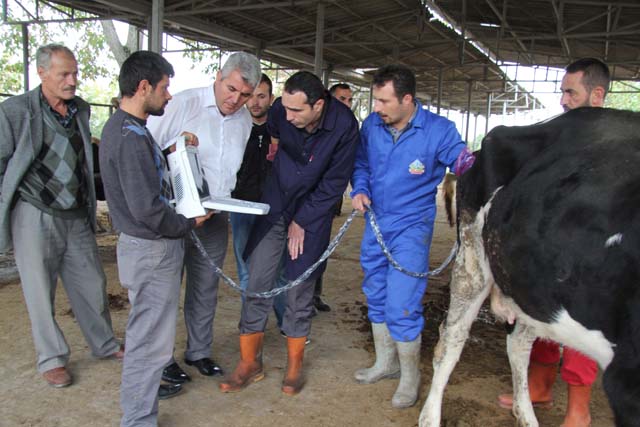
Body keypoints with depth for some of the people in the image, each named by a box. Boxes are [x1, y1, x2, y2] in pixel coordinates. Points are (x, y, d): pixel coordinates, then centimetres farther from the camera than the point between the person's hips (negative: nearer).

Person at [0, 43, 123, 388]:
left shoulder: (80, 109, 9)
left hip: (77, 217, 5)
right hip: (36, 217, -5)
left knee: (92, 285, 13)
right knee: (41, 291, 6)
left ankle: (104, 344, 31)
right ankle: (51, 359, 22)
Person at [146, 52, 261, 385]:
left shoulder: (245, 120, 7)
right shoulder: (183, 104, -11)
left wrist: (227, 205, 2)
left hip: (215, 218, 5)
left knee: (206, 289, 15)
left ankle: (199, 351, 32)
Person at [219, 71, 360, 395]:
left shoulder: (344, 126, -20)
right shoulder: (280, 111, -14)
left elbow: (334, 183, -12)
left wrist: (302, 221, -10)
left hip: (312, 213, -2)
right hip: (275, 204, 2)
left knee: (299, 290, 3)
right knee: (257, 282, 0)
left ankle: (294, 365, 22)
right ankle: (250, 362, 15)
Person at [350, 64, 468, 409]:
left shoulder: (438, 131, -14)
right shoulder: (371, 125, -1)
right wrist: (359, 189, -5)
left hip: (411, 227, -5)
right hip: (375, 223, 6)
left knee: (402, 306, -9)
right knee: (377, 299, 16)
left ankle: (410, 376, 15)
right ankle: (385, 363, 37)